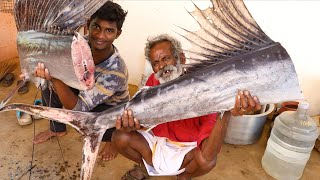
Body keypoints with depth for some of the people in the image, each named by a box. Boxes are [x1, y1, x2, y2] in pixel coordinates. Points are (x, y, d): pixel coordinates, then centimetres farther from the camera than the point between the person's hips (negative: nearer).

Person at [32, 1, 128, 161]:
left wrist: (56, 78, -53)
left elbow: (77, 108, -39)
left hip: (112, 107, -5)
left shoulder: (116, 71, -40)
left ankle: (112, 138, 2)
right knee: (48, 88, -9)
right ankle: (58, 129, 21)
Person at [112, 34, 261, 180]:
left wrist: (226, 113, -53)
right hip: (157, 142, 3)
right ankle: (143, 166, 17)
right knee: (120, 137, -17)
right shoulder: (153, 81, -10)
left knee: (207, 159, -33)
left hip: (187, 149, -3)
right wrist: (132, 124, -39)